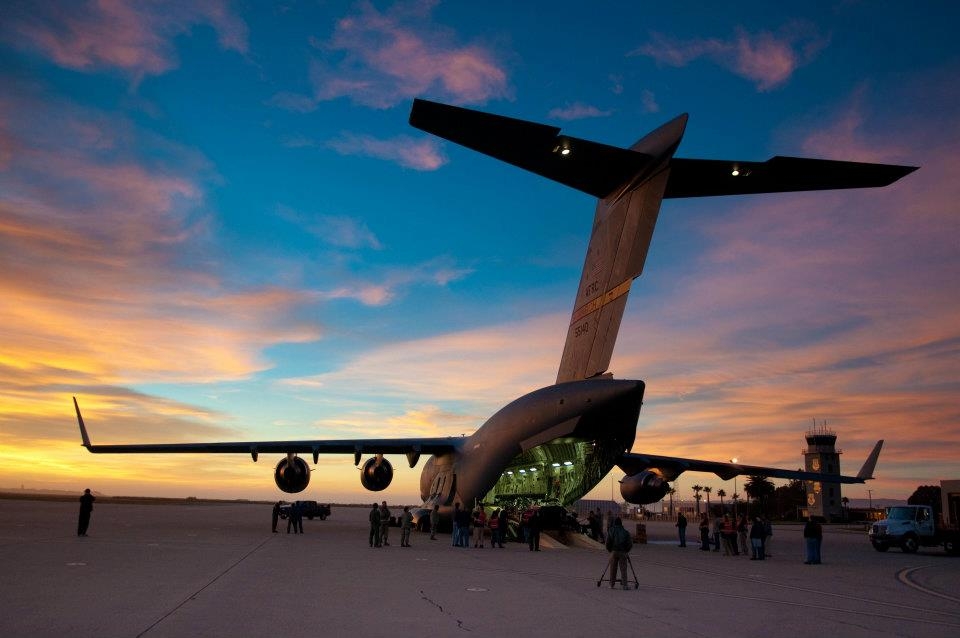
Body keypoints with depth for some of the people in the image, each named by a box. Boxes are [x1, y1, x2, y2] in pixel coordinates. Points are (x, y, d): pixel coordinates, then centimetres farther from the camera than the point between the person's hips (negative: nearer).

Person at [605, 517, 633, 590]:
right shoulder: (625, 532, 6)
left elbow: (608, 542, 1)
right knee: (623, 569, 0)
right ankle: (625, 585, -7)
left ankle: (612, 584, 11)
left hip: (614, 551, 0)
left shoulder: (610, 531, 5)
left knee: (613, 569, 8)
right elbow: (630, 543, 3)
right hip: (623, 552, 0)